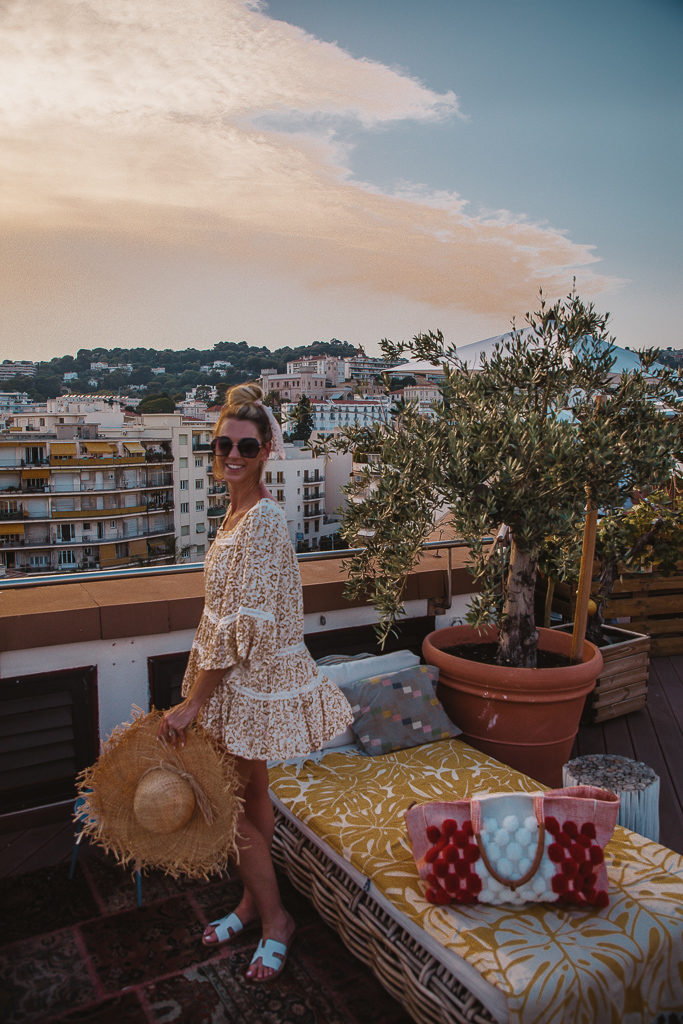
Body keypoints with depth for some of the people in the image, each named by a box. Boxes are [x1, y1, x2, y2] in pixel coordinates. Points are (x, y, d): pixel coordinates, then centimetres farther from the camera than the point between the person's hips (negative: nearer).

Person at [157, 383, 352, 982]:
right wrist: (201, 691, 19)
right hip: (240, 677, 9)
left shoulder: (264, 519, -23)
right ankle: (254, 902, 39)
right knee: (250, 796, 21)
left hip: (253, 679, -9)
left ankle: (274, 920, 25)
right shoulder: (238, 512, 6)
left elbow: (245, 623, -25)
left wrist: (192, 702, -20)